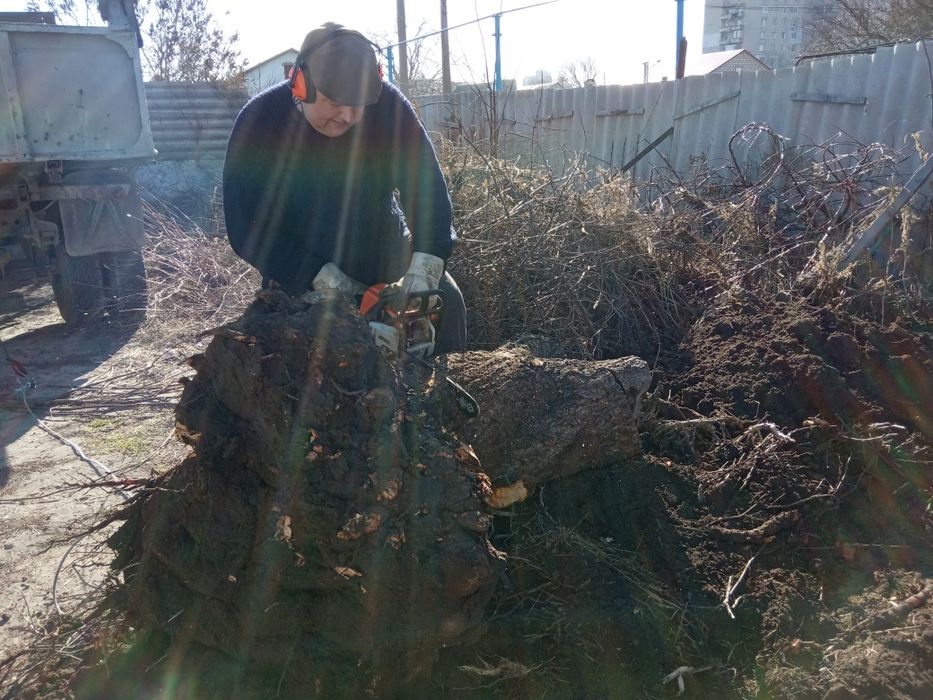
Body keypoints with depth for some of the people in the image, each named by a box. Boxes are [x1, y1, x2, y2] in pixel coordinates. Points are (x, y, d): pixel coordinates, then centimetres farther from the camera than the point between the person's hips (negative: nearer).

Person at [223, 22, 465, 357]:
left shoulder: (387, 105, -20)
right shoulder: (258, 122, -22)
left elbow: (427, 187, -24)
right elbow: (247, 229, -21)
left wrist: (423, 271, -38)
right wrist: (325, 281, -28)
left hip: (385, 250, 2)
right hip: (300, 272, -1)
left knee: (445, 301, -7)